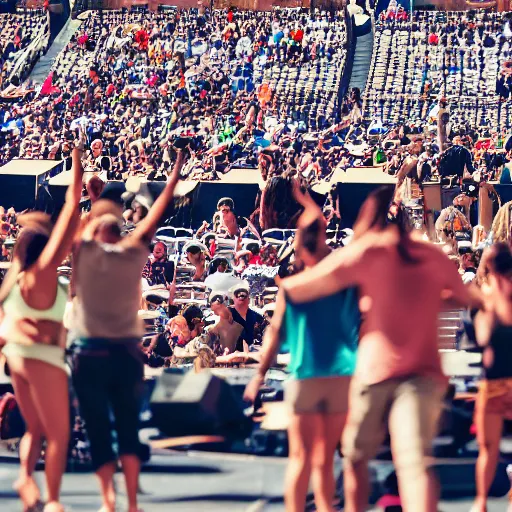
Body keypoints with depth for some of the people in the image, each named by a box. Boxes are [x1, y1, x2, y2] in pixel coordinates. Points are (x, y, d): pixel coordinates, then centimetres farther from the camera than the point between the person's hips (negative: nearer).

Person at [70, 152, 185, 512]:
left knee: (99, 431, 2)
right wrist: (177, 168, 11)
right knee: (128, 428, 10)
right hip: (127, 352, 2)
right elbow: (160, 210, 4)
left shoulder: (86, 250, -6)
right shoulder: (135, 252, -2)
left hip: (90, 353, -2)